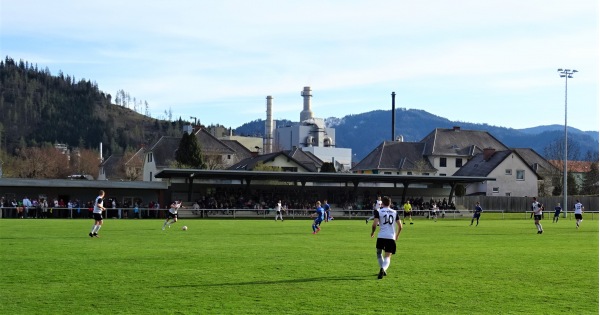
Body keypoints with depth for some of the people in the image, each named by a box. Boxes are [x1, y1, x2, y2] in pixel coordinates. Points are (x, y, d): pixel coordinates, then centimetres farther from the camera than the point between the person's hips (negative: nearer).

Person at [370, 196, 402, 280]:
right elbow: (400, 226, 11)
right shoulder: (395, 212, 11)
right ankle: (383, 269, -27)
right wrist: (397, 235, 28)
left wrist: (372, 232, 12)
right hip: (391, 237, 1)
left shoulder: (379, 212, 1)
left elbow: (374, 225, -8)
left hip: (381, 236, -1)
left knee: (379, 252, 25)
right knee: (388, 257, 1)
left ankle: (382, 270, 28)